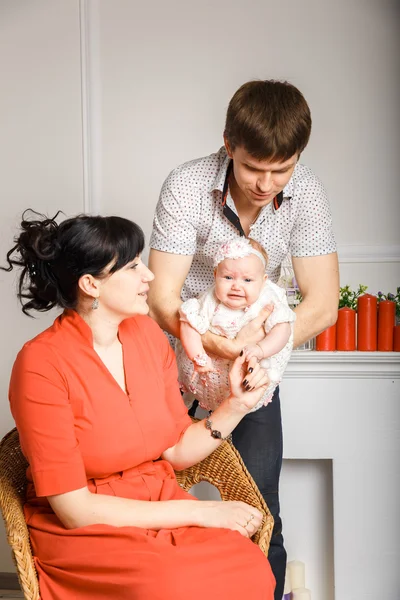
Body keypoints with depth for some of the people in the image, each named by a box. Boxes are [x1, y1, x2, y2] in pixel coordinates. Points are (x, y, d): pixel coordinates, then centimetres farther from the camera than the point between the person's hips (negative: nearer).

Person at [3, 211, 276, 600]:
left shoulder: (147, 333, 3)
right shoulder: (41, 364, -16)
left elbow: (177, 451, 8)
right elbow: (73, 508, -15)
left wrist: (235, 405, -8)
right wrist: (199, 512, -15)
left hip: (162, 509, 5)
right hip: (84, 530, -5)